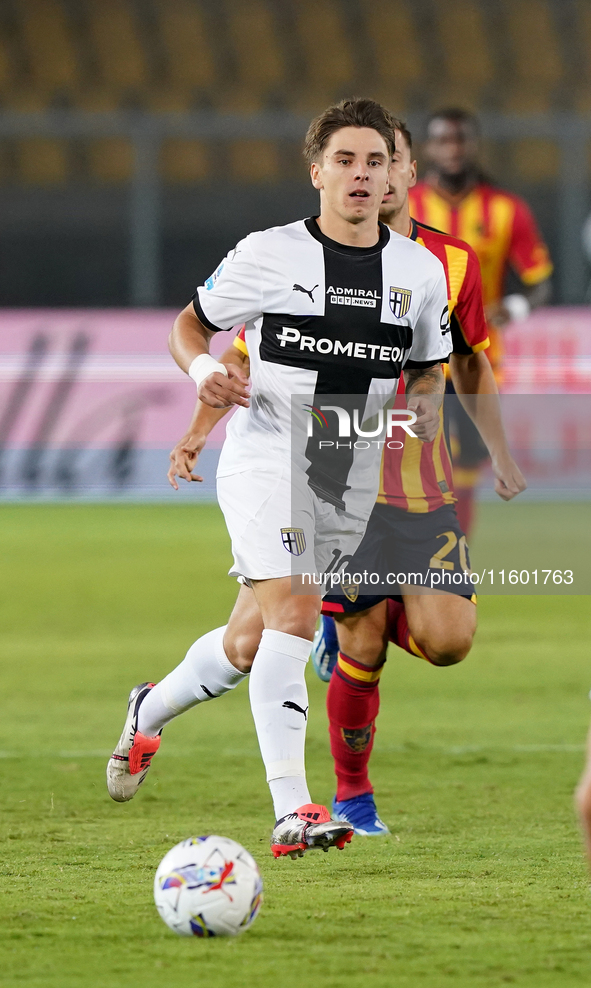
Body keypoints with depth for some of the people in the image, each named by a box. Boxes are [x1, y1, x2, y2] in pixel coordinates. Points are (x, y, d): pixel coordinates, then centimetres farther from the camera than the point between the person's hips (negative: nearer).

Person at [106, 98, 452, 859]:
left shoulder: (422, 271, 5)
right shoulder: (269, 254, -5)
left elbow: (429, 366, 17)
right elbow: (190, 323, 6)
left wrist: (424, 404, -5)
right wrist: (202, 369, -16)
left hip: (349, 476, 5)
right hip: (265, 456, -5)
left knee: (250, 641, 13)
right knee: (293, 612, -24)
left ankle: (152, 711, 44)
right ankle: (292, 812, -29)